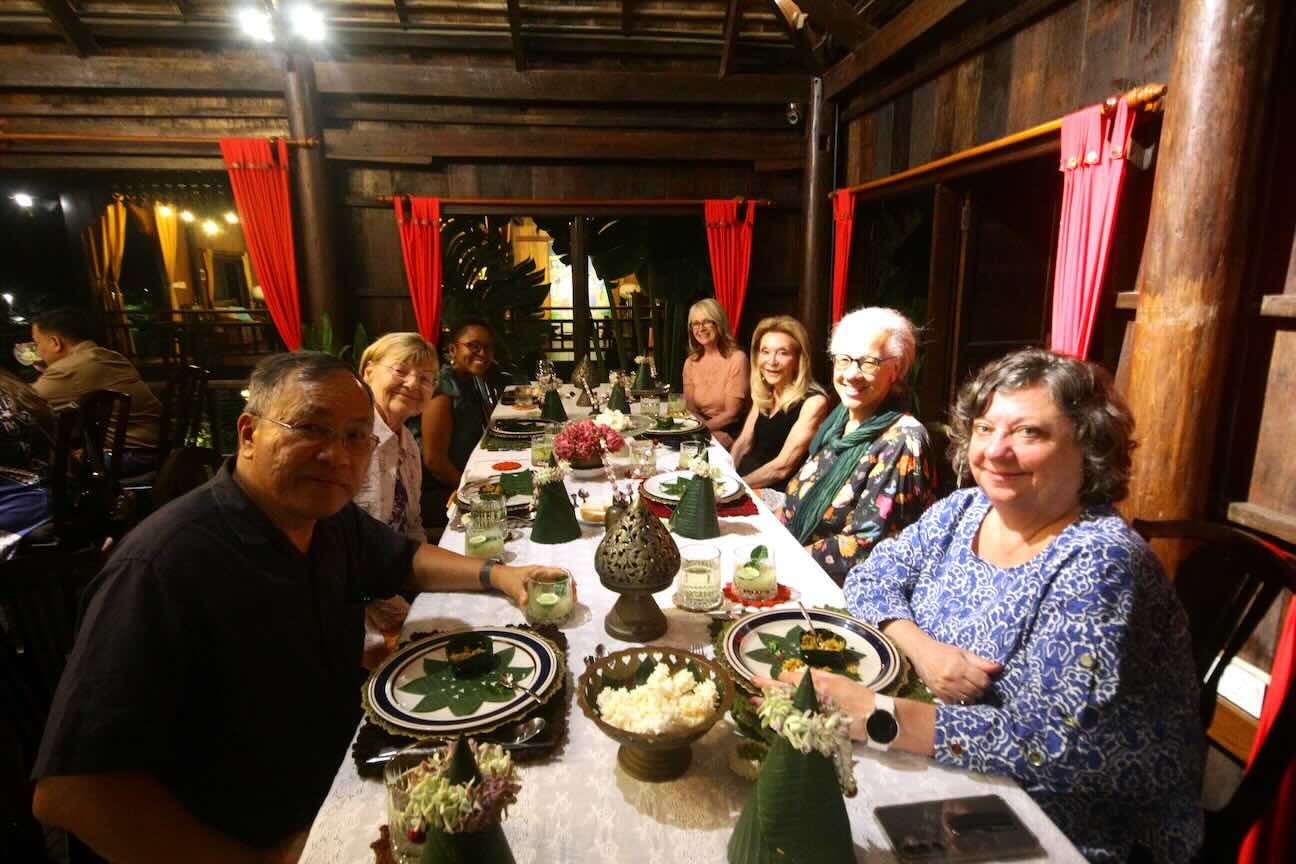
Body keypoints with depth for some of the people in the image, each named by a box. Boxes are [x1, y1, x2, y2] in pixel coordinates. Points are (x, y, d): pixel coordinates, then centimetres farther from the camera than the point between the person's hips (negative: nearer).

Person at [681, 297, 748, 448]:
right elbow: (690, 409, 4)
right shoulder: (690, 362, 7)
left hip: (731, 434, -5)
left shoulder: (736, 358, -8)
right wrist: (713, 432, -13)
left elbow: (731, 414, -9)